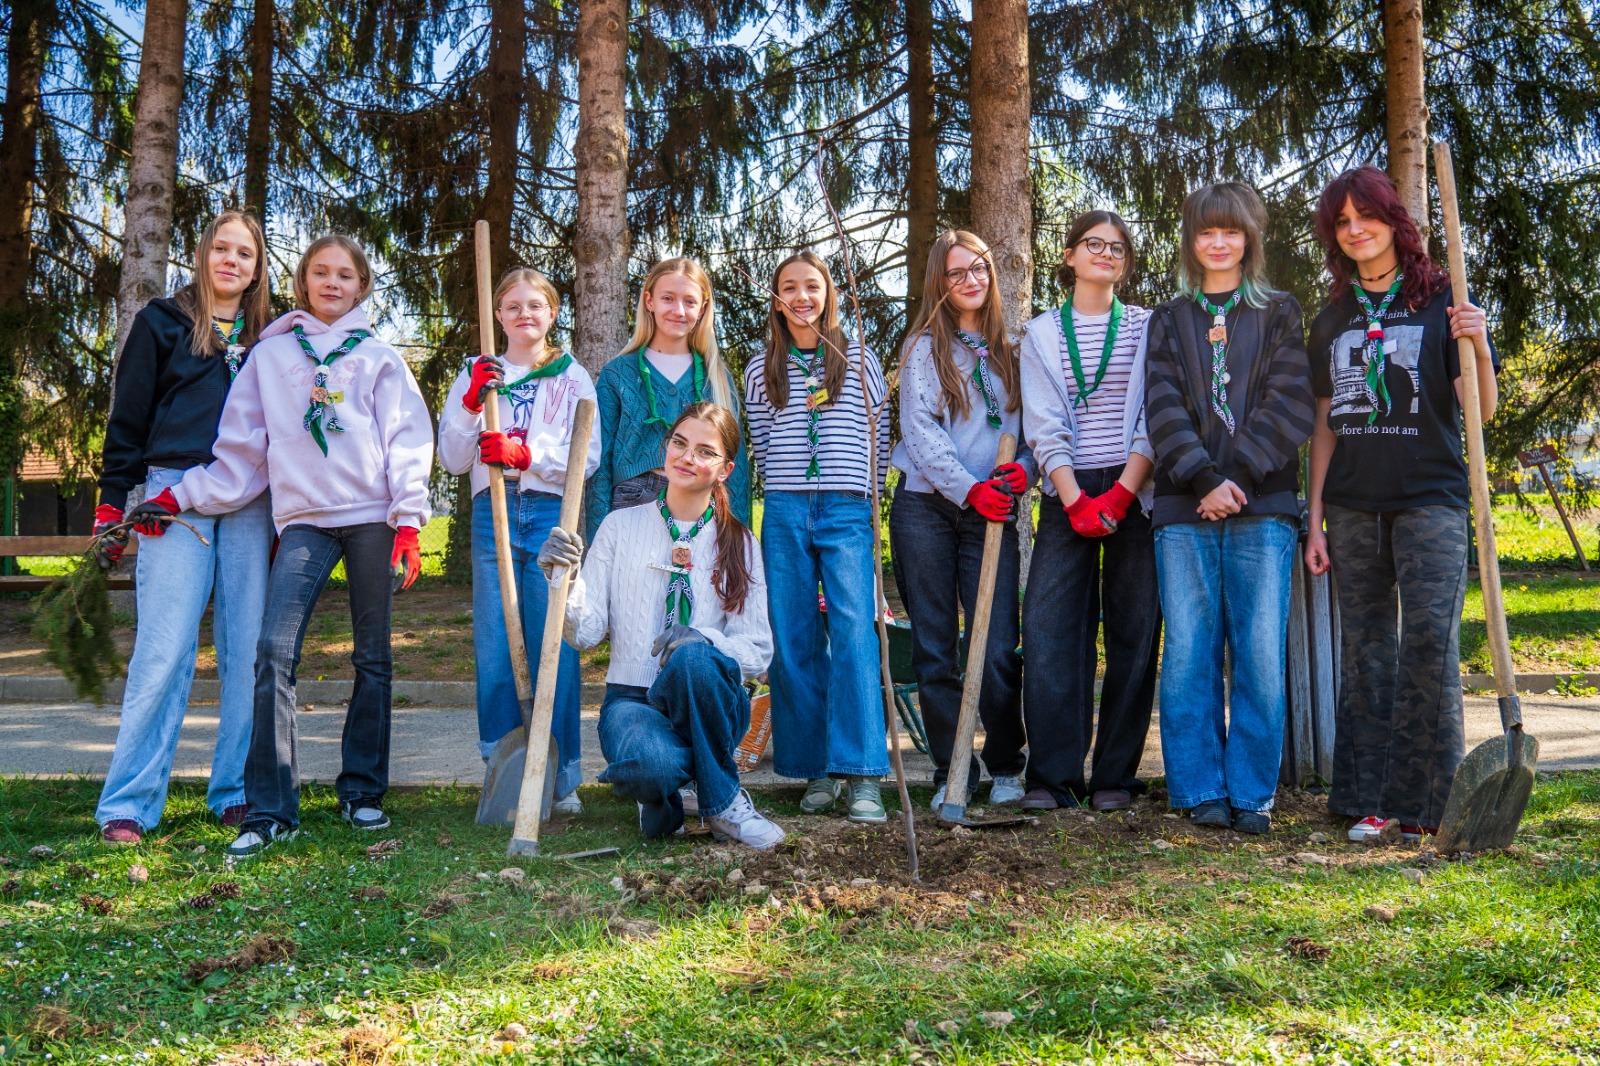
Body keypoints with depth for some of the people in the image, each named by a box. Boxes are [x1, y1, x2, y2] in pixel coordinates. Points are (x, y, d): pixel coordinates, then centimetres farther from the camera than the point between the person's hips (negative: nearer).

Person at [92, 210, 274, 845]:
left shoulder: (268, 336, 17)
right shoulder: (163, 322, 9)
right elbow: (127, 418, 6)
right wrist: (112, 507, -1)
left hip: (251, 503, 3)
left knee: (248, 652, 1)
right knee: (165, 651, -9)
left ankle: (236, 793, 10)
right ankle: (127, 805, -2)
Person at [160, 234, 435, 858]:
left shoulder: (378, 357, 12)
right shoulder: (270, 354, 16)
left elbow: (407, 442, 5)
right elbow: (240, 449, 14)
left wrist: (409, 524, -5)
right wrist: (179, 497, 6)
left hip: (371, 515, 0)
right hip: (302, 519, 0)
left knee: (372, 658, 4)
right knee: (274, 651, -13)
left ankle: (363, 792, 15)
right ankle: (270, 810, -10)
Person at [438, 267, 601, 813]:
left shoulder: (572, 378, 11)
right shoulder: (476, 375, 15)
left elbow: (587, 458, 0)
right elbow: (451, 459, 9)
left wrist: (526, 454, -15)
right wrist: (471, 405, -6)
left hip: (552, 514, -2)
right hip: (493, 514, 2)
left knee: (555, 647, -4)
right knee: (494, 649, 1)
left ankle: (561, 778, 5)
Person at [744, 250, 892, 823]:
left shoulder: (860, 361, 10)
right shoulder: (761, 371, 14)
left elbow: (880, 440, 11)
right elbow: (760, 447, 17)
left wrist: (867, 499, 6)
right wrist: (784, 498, 9)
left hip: (847, 513, -2)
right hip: (784, 516, 2)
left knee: (853, 634, -13)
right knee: (794, 640, 1)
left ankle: (862, 775, -14)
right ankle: (816, 770, 9)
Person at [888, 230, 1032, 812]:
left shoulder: (1010, 349, 15)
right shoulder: (925, 347, 6)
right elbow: (920, 432, -4)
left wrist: (1025, 468, -7)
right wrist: (969, 489, -14)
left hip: (992, 513, 1)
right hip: (926, 508, -1)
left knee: (997, 647, -6)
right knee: (935, 648, 2)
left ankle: (1005, 767, 10)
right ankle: (951, 773, 11)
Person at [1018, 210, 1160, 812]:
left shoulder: (1148, 329, 10)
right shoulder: (1041, 334, 12)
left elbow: (1154, 420, 1)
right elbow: (1043, 425, 3)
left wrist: (1120, 495, -12)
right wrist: (1075, 501, -10)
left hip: (1135, 492, 0)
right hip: (1068, 496, 0)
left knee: (1134, 631, -1)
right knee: (1048, 627, -9)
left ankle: (1115, 776, 6)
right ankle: (1052, 775, -3)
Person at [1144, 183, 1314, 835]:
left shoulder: (1280, 316, 13)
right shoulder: (1169, 322, 16)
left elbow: (1289, 408, 0)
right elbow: (1164, 409, 3)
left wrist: (1234, 477, -11)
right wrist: (1205, 478, -11)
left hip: (1261, 509, -1)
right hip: (1185, 511, 1)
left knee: (1261, 653, -4)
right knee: (1190, 654, -1)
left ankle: (1253, 794, 5)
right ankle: (1201, 791, 7)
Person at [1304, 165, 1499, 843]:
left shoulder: (1441, 303, 2)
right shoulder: (1332, 321, 13)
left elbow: (1483, 411, -4)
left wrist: (1478, 349, -23)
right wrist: (1315, 521, 9)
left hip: (1429, 500, -4)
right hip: (1354, 507, 4)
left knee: (1429, 641, -10)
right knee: (1365, 649, 5)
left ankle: (1424, 801, -1)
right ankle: (1371, 801, 12)